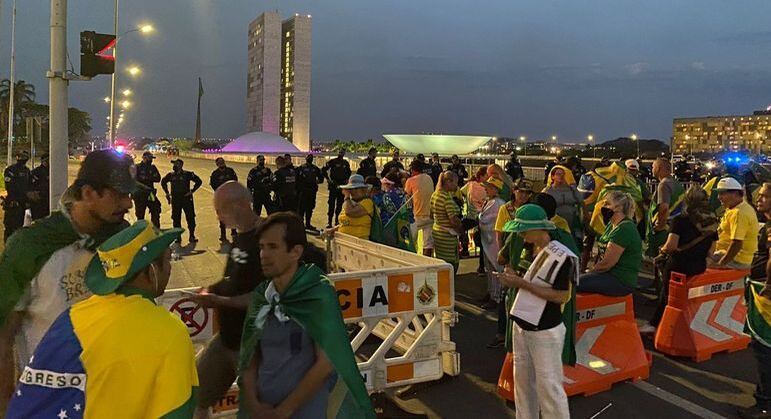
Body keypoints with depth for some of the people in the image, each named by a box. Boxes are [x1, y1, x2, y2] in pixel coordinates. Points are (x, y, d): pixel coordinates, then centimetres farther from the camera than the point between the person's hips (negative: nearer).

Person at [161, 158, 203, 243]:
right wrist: (167, 193, 15)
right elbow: (163, 182, 24)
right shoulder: (171, 175, 6)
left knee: (190, 218, -2)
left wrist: (192, 191, -5)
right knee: (176, 219, 6)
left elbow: (199, 181, 0)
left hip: (187, 199, -3)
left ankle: (192, 236, 7)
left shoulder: (188, 174, -4)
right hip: (175, 200, 3)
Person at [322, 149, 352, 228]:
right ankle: (329, 222, -6)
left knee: (340, 203, 8)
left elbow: (349, 172, 27)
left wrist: (347, 179, 12)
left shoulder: (346, 163, 11)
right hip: (333, 185, -4)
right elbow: (323, 170, -1)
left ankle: (337, 220, 21)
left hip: (342, 186, 4)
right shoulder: (332, 162, -2)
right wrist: (328, 179, -5)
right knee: (331, 203, -8)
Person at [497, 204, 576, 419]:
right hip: (521, 326, 8)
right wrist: (514, 280, -5)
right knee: (522, 381, 19)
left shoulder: (562, 256, -18)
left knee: (548, 386, 1)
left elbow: (562, 296, -21)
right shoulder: (532, 250, 7)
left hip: (545, 332, -8)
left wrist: (523, 283, -22)